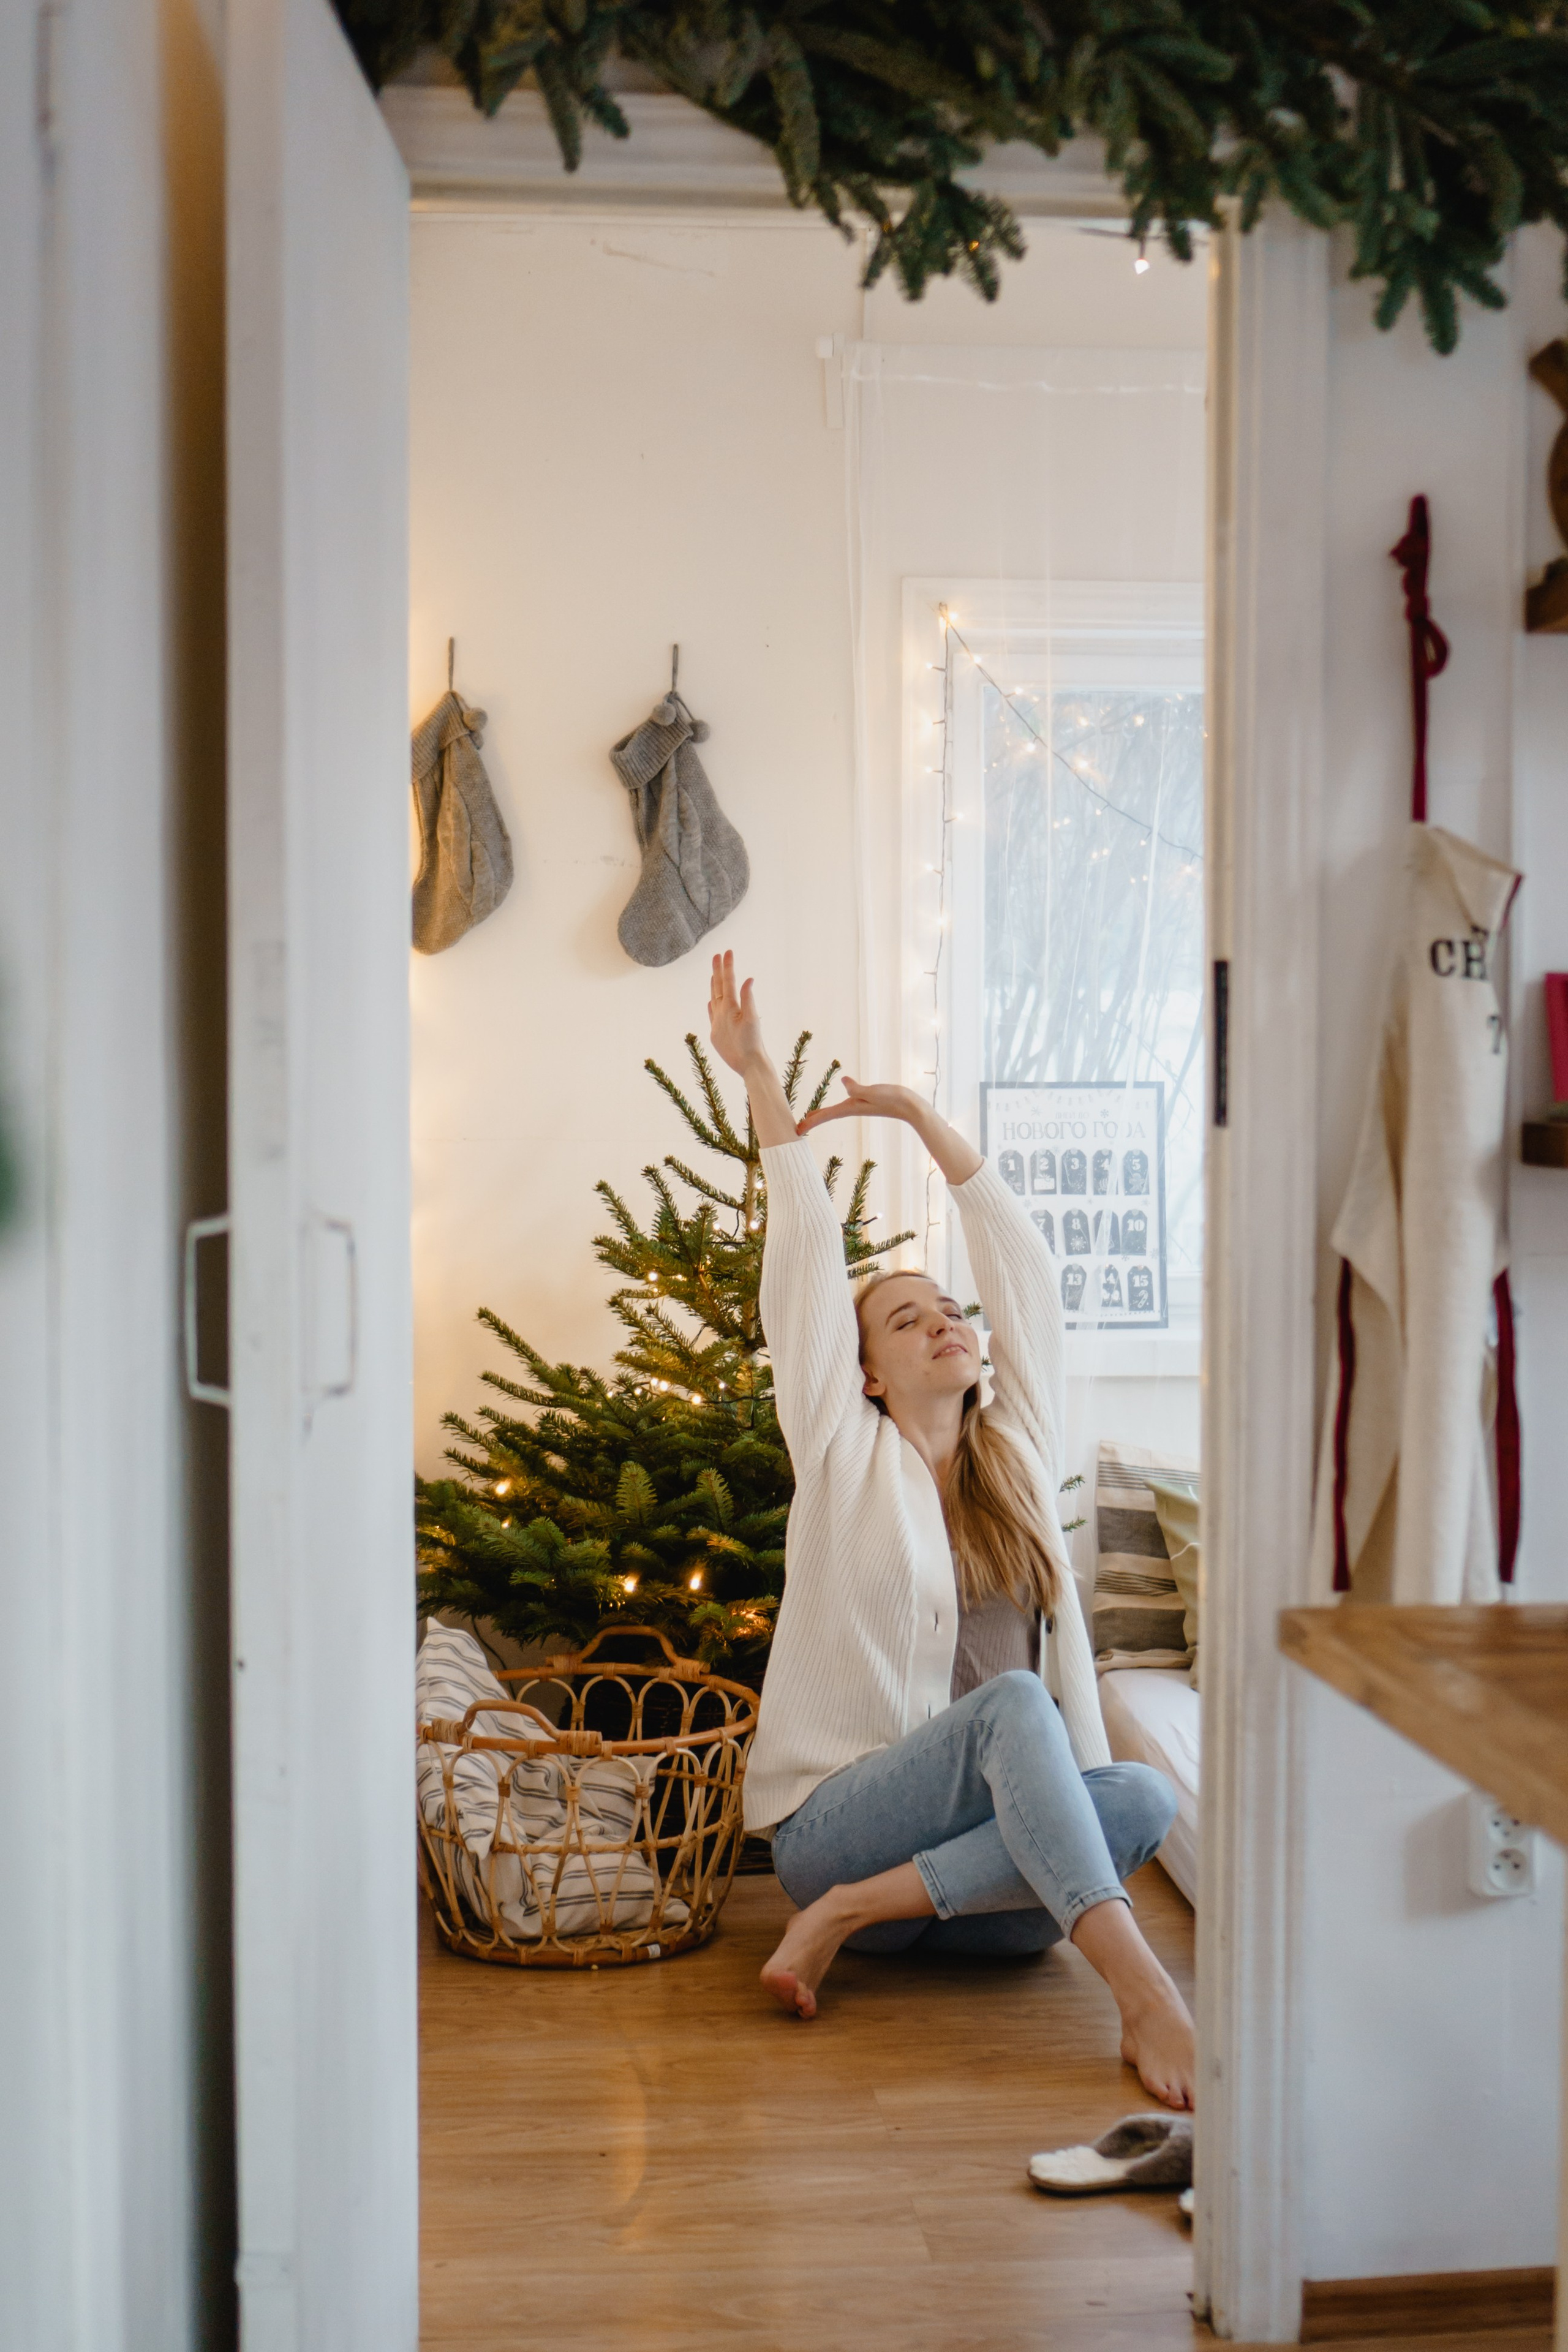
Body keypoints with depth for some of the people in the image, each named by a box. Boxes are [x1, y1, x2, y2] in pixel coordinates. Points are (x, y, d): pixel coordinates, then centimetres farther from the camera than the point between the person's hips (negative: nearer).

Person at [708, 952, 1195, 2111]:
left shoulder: (1018, 1448, 13)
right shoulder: (846, 1455, 4)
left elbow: (1022, 1263, 13)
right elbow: (809, 1256, 0)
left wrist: (921, 1114, 14)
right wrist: (760, 1079, 1)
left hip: (995, 1835, 4)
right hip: (834, 1820, -4)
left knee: (1145, 1796, -28)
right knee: (1012, 1703, -33)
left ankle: (863, 1909, -26)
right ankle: (1146, 1998, -43)